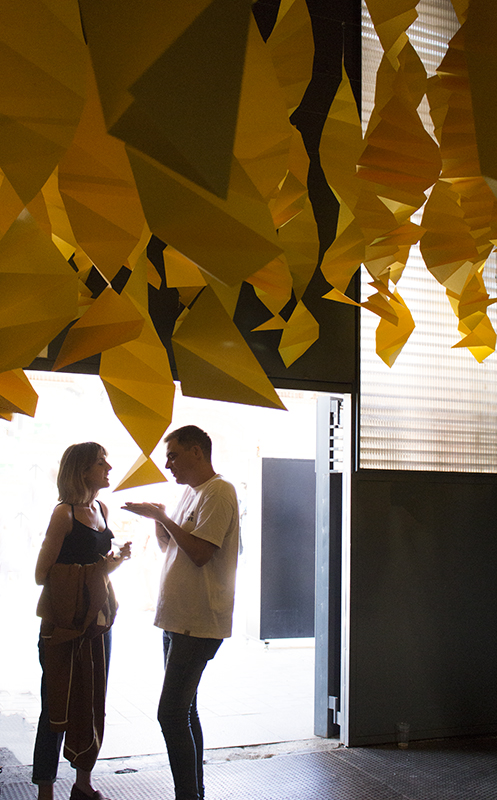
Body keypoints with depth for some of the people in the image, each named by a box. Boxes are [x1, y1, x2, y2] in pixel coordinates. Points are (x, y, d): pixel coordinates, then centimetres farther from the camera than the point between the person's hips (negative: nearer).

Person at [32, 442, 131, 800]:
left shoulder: (102, 509, 10)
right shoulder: (65, 513, -12)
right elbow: (42, 574, -12)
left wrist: (117, 558, 0)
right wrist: (95, 570, -16)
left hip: (97, 620, 7)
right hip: (64, 625, -7)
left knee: (93, 703, 14)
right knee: (58, 707, -1)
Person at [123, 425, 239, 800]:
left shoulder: (219, 492, -12)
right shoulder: (190, 493, 18)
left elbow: (200, 552, -20)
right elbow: (171, 547, 23)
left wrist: (162, 517, -11)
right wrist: (159, 520, 5)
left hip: (200, 623, -10)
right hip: (179, 619, 10)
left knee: (172, 713, -11)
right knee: (184, 710, 14)